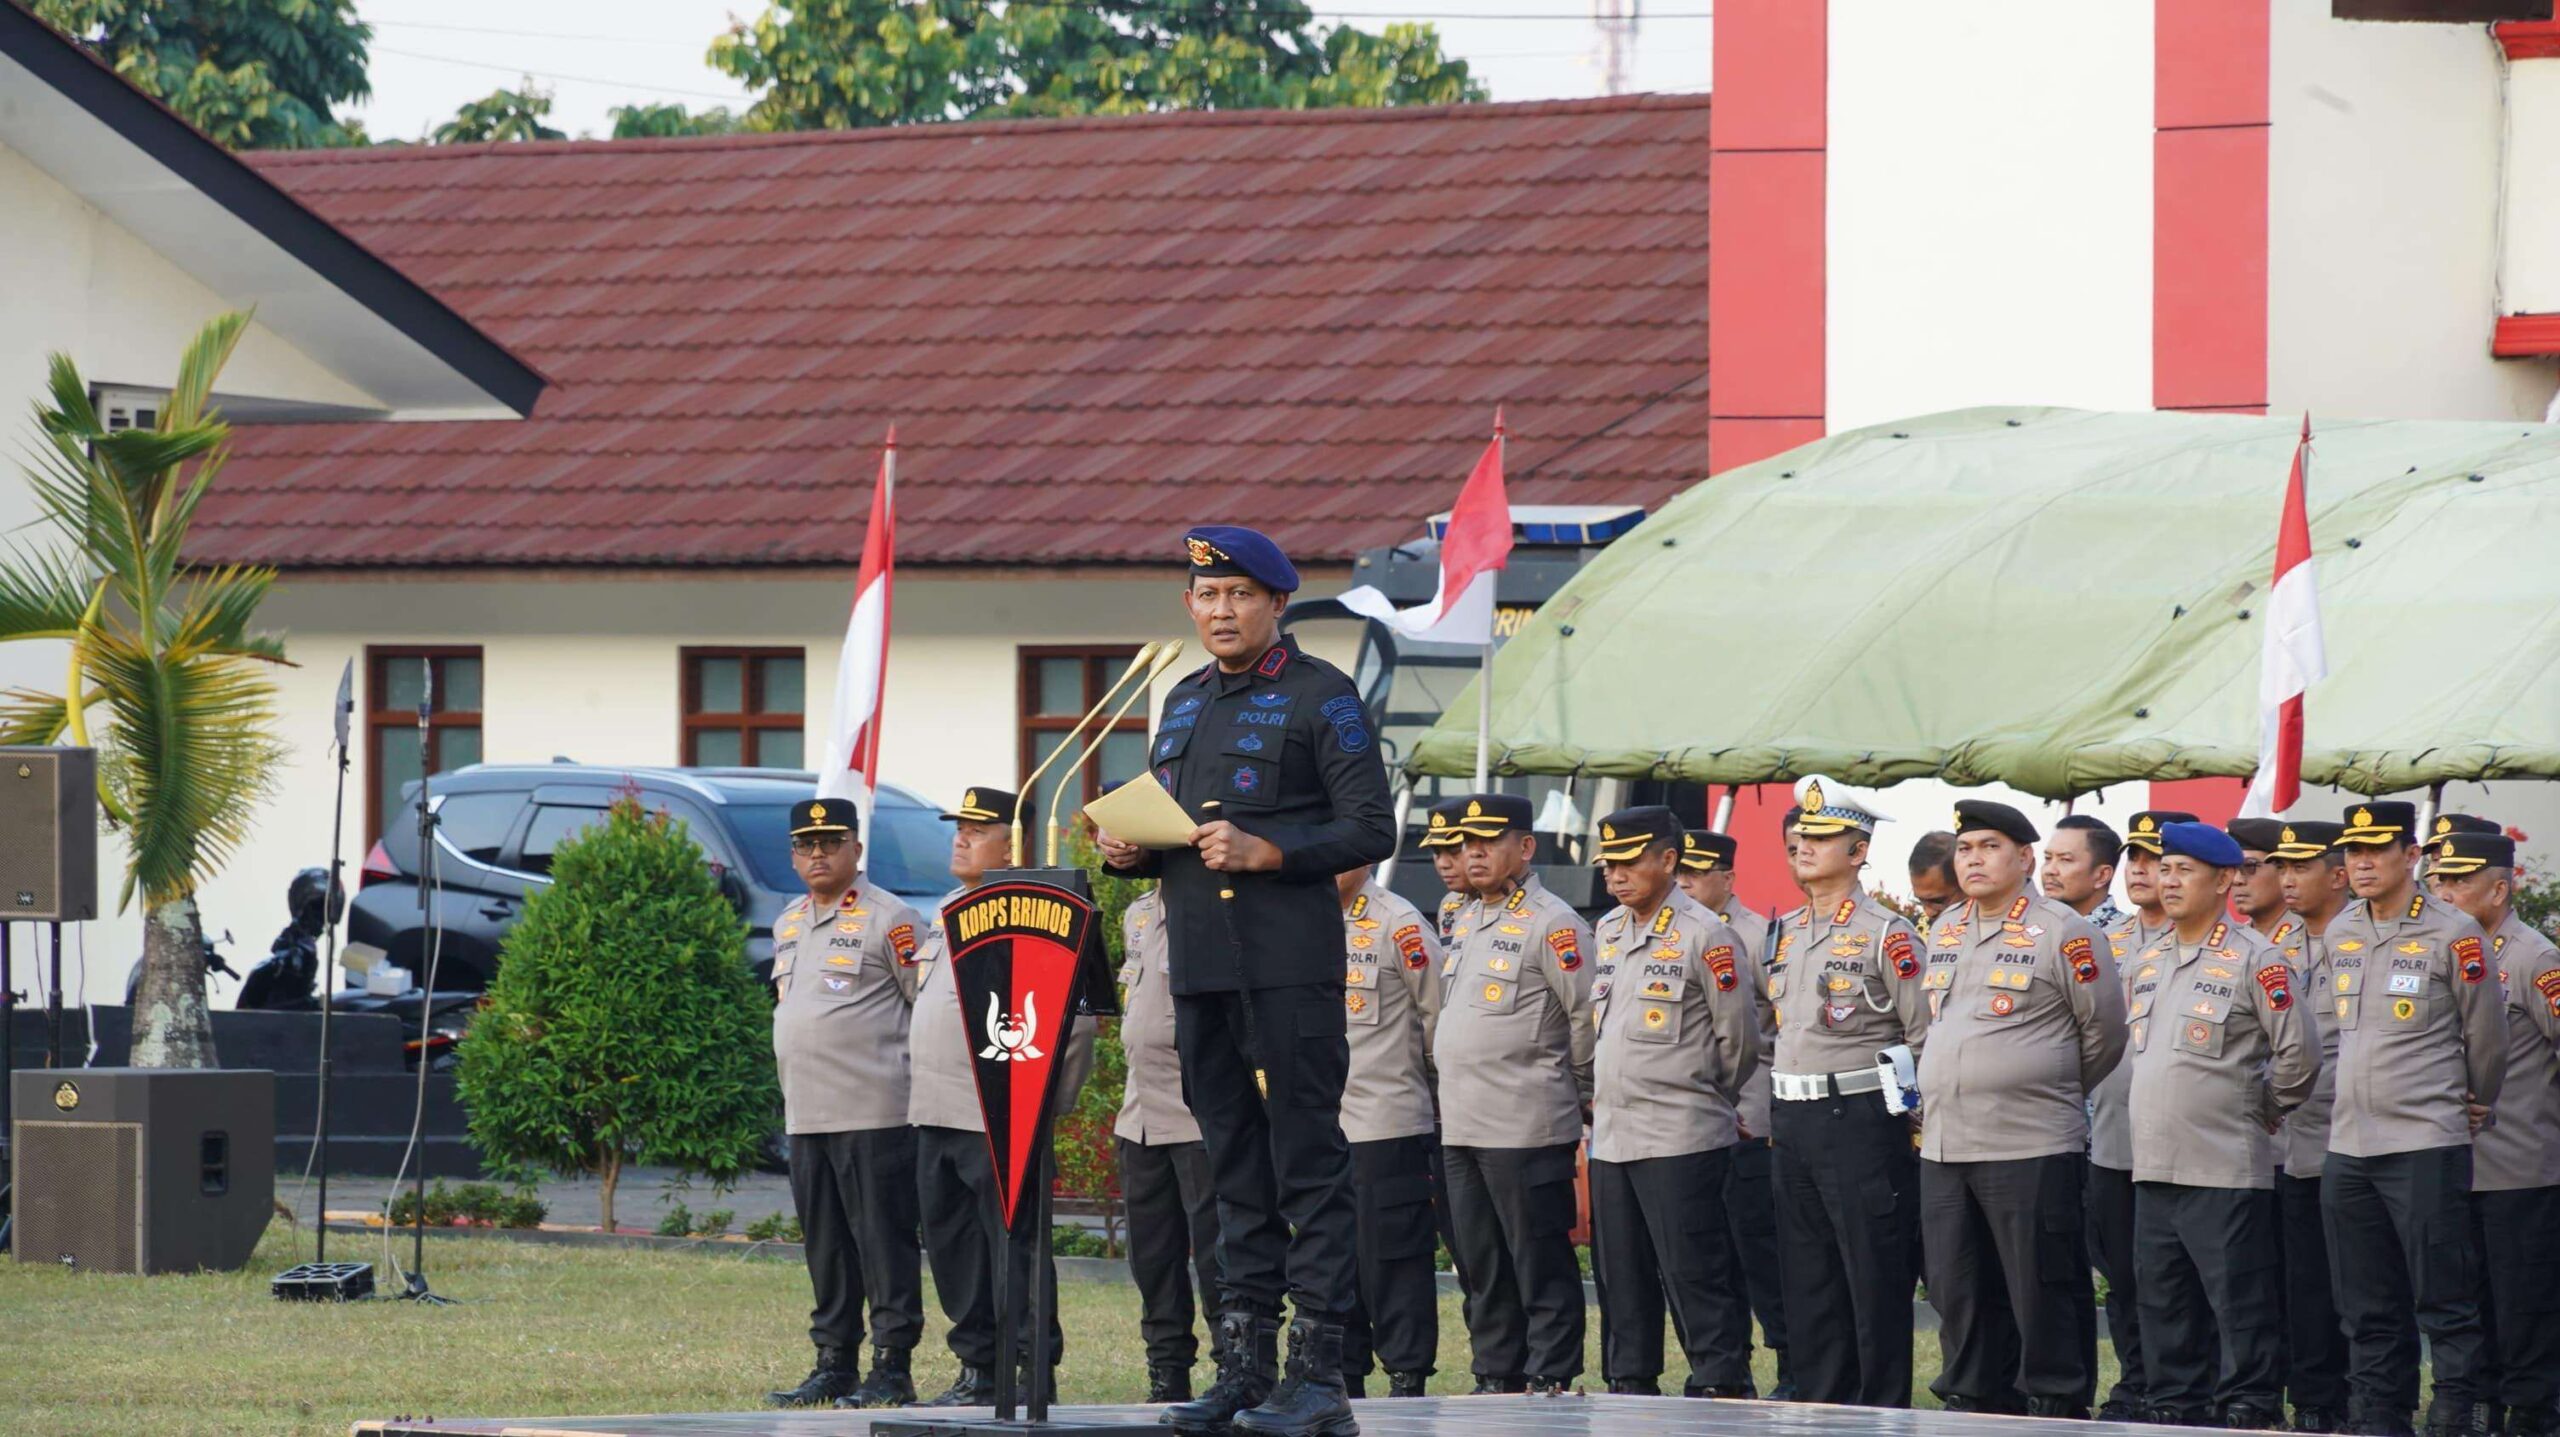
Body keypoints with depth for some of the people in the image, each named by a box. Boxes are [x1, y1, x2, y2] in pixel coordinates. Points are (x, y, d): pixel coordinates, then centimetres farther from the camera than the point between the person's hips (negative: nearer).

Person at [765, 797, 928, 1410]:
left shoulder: (889, 919, -7)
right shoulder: (789, 922, 17)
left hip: (874, 1114, -8)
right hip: (805, 1116, 8)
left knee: (883, 1239, -6)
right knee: (824, 1245, 11)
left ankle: (893, 1369, -5)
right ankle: (834, 1365, 17)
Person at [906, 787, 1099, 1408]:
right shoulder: (947, 912, 19)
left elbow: (1076, 1014, -14)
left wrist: (1047, 1096, -11)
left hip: (998, 1122, -9)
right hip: (935, 1117, 9)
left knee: (1014, 1248, -7)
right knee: (951, 1246, 11)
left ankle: (1034, 1372, -3)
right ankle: (977, 1368, 18)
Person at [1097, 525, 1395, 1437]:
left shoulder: (1319, 696, -2)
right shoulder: (1184, 703, 20)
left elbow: (1371, 831, -7)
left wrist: (1266, 852, -18)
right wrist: (1130, 852, 5)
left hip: (1291, 961, -7)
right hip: (1199, 966, 7)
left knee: (1307, 1159, -7)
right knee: (1234, 1165, 10)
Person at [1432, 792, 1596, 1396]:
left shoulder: (1551, 924, -9)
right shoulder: (1464, 922, 17)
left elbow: (1589, 1016, -10)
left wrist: (1576, 1093, -2)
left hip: (1528, 1128, -9)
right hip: (1460, 1127, 9)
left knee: (1541, 1264, -4)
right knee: (1479, 1267, 11)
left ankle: (1550, 1379, -2)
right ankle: (1495, 1378, 18)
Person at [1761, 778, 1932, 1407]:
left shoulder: (1885, 934, -8)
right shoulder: (1784, 933, 14)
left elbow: (1926, 1037, -8)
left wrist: (1915, 1118, -8)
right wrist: (1779, 1108, 17)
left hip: (1860, 1121, -7)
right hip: (1792, 1123, 7)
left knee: (1875, 1277, -3)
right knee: (1807, 1279, 9)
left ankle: (1885, 1411, 1)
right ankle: (1819, 1407, 15)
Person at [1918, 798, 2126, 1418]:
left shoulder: (2062, 933, -6)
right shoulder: (1945, 933, 15)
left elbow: (2103, 1032, -1)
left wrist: (2054, 1092, 9)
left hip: (2032, 1149, -7)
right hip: (1944, 1147, 7)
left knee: (2043, 1288, -3)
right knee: (1955, 1289, 10)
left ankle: (2058, 1406, 4)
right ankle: (1972, 1398, 19)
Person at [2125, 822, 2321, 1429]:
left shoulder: (2256, 961, -8)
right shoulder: (2146, 963, 14)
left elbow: (2298, 1053, -9)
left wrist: (2263, 1112, 1)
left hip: (2226, 1170, -7)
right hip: (2155, 1166, 7)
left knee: (2242, 1306, -5)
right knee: (2164, 1305, 11)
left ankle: (2250, 1411, 0)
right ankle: (2175, 1409, 18)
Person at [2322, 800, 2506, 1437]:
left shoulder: (2454, 935, -7)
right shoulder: (2340, 934, 11)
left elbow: (2486, 1033, 2)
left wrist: (2475, 1104, 13)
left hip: (2425, 1145, -6)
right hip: (2348, 1146, 6)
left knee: (2445, 1300, -4)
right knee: (2367, 1308, 9)